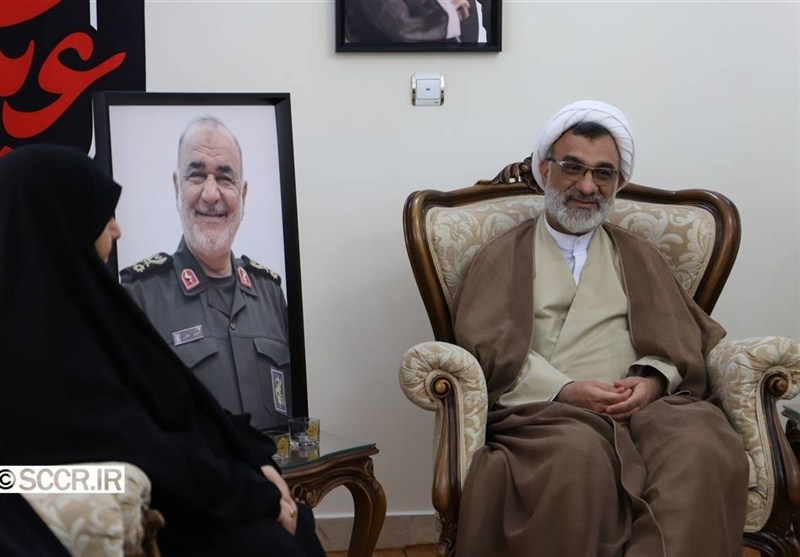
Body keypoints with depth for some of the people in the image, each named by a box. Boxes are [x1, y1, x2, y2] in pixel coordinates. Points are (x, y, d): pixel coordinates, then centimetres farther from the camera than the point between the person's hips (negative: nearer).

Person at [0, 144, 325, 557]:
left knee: (294, 521, -3)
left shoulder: (74, 305, 7)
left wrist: (255, 458, 2)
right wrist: (258, 495, -12)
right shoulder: (37, 342, -22)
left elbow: (176, 400, 10)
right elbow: (146, 454, -22)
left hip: (166, 495, 8)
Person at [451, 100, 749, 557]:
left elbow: (681, 338, 15)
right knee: (577, 455, -39)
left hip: (642, 404, 3)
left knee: (705, 448, -32)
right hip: (546, 408, -2)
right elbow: (489, 344, 3)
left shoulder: (640, 256, 27)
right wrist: (564, 390, -12)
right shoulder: (504, 256, 18)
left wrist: (653, 380, -8)